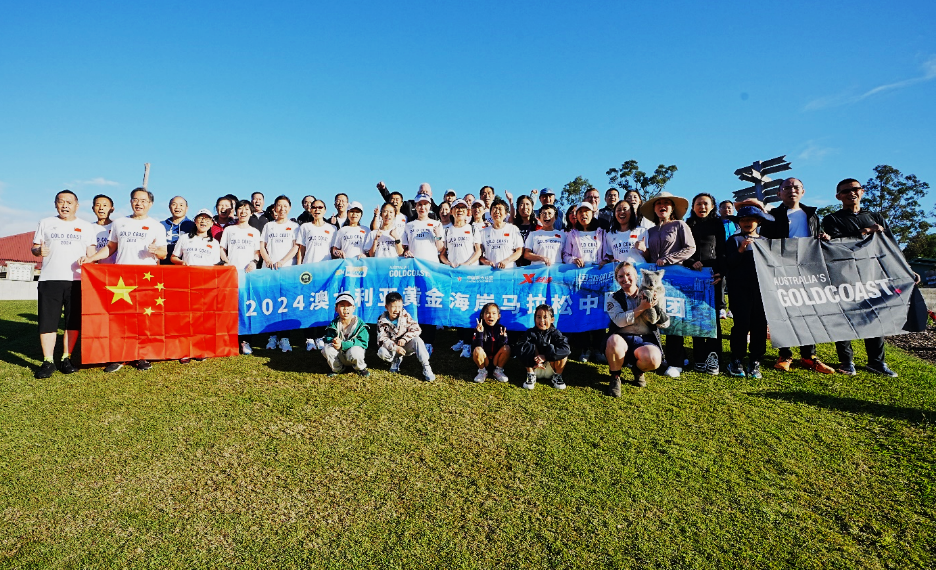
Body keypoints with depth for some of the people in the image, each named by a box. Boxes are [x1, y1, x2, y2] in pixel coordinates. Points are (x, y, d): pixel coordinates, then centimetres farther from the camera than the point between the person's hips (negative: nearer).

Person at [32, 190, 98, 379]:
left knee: (73, 322, 1)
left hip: (77, 280, 0)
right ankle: (48, 362, 3)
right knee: (47, 321, -2)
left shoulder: (86, 227, 13)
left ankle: (66, 359, 11)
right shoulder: (46, 223, 15)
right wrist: (39, 250, -10)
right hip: (50, 279, 0)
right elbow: (34, 247, 13)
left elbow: (92, 254, 9)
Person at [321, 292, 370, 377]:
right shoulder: (334, 324, -2)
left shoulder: (359, 323, -11)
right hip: (339, 357, 3)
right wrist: (333, 341, -31)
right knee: (327, 349, -25)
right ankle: (337, 369, 3)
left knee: (354, 352, -37)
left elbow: (363, 343, -20)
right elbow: (327, 339, -4)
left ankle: (360, 368, -2)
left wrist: (343, 344, -30)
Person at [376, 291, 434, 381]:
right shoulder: (382, 321, -11)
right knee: (382, 352, -30)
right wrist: (395, 347, -30)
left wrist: (405, 338, -26)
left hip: (407, 346, 0)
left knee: (417, 340, -31)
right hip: (392, 348, 0)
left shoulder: (405, 315, -9)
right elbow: (382, 339, -16)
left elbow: (416, 329, -12)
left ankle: (426, 368, -28)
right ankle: (395, 360, 4)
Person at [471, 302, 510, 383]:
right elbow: (476, 346, -20)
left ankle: (498, 371, -1)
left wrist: (503, 338, -29)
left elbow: (501, 347, -10)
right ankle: (482, 371, -2)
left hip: (496, 360, 2)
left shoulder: (501, 328, -4)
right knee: (477, 350, -30)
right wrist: (479, 333, -33)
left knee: (506, 348, -23)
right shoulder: (479, 328, -10)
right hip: (483, 361, -1)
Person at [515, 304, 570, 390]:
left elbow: (566, 349, -29)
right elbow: (520, 349, -23)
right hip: (535, 369, 0)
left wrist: (545, 356, -37)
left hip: (550, 370, 0)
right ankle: (531, 376, -9)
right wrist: (534, 362, -36)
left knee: (563, 353, -25)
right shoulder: (531, 333, -9)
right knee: (531, 347, -22)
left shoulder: (555, 334, -10)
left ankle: (557, 376, 0)